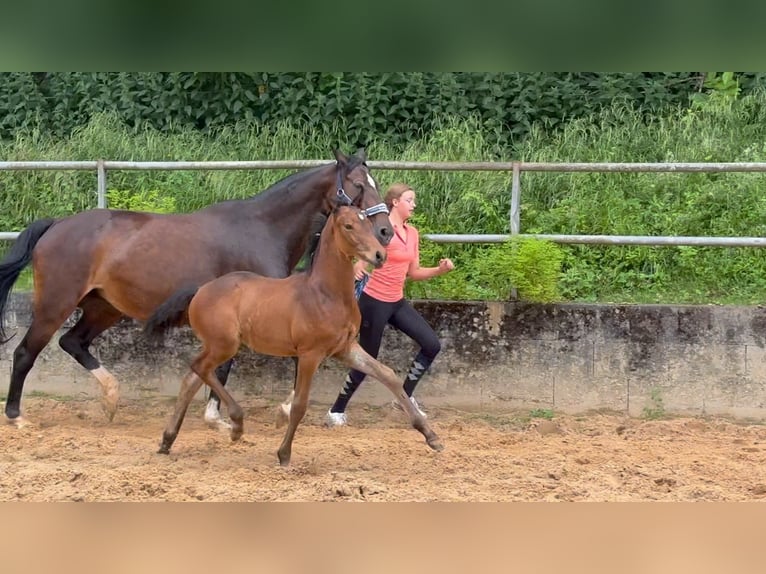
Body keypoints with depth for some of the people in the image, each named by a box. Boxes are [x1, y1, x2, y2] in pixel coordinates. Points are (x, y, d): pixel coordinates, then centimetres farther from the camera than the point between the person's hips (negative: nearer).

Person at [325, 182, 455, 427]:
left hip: (397, 302, 7)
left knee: (432, 345, -1)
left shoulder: (412, 233, 9)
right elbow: (361, 262, -19)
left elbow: (414, 272, 15)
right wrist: (357, 269, -41)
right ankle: (336, 411, 15)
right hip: (374, 302, -7)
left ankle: (405, 395, 13)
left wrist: (438, 270, 2)